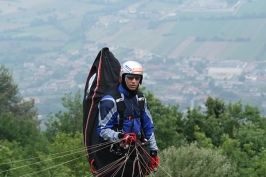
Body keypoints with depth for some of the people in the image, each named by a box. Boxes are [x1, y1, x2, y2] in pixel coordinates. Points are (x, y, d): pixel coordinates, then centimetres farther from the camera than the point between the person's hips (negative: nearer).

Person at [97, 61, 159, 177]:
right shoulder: (110, 100, -12)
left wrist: (153, 151, 16)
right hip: (117, 155, -7)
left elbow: (148, 126, 19)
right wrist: (119, 136, -30)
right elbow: (103, 130, -13)